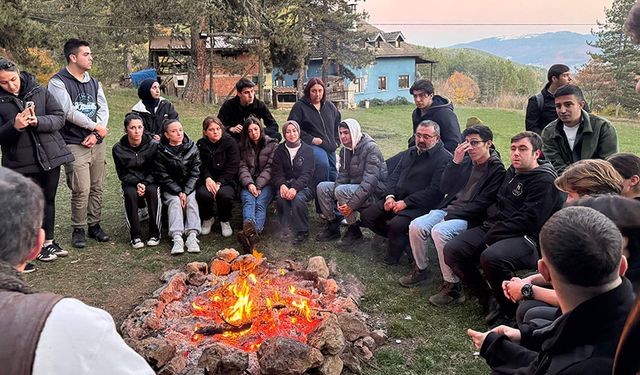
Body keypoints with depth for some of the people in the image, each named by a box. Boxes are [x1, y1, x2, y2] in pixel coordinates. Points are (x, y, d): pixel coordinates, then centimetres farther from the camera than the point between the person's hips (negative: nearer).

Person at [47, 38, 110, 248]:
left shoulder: (93, 82, 13)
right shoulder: (58, 82, -6)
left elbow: (103, 109, 7)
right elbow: (69, 112, -15)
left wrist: (95, 135, -7)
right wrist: (95, 127, -8)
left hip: (97, 143, 6)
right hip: (75, 145, -6)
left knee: (97, 188, 9)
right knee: (81, 190, -7)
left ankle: (94, 225, 22)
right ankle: (78, 230, 9)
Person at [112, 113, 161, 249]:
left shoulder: (153, 145, -7)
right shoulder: (118, 149, -5)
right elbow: (122, 174, -2)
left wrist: (145, 183, -19)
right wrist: (137, 184, -20)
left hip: (150, 181, 0)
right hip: (130, 182, 1)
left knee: (153, 191, -33)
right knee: (130, 194, -33)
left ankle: (155, 234, -24)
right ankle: (135, 235, -23)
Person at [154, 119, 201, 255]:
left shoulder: (192, 148, -1)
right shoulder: (161, 151, -6)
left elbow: (195, 173, -4)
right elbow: (163, 177, -7)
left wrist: (186, 192, -16)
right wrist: (179, 192, -19)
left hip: (189, 186, 1)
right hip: (170, 189, -1)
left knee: (192, 200, -26)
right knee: (175, 201, -28)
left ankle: (192, 235, -37)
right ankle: (177, 237, -41)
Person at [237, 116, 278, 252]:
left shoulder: (272, 145, 9)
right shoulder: (243, 146, 18)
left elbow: (269, 168, -1)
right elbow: (243, 167, 6)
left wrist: (258, 186, -14)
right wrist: (249, 184, -14)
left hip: (266, 183, -1)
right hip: (249, 183, 2)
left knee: (260, 203, -32)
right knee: (248, 200, -32)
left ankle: (255, 231, -60)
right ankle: (249, 227, -63)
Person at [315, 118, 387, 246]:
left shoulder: (371, 148, -19)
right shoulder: (345, 150, 6)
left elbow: (370, 181, -27)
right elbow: (342, 175, 1)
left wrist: (351, 204, -31)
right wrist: (338, 202, -15)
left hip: (374, 192, -8)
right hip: (353, 186, 8)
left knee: (341, 190, -30)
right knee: (322, 187, -3)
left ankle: (354, 230, -12)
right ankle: (333, 227, 6)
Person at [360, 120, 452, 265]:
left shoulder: (445, 159, -10)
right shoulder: (410, 152, 17)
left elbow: (435, 191, -17)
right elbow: (394, 176, 18)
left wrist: (406, 202, -18)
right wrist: (390, 196, -2)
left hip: (419, 205, -8)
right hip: (396, 199, 8)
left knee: (396, 225, -32)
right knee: (366, 216, -5)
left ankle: (392, 259, -4)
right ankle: (401, 238, 9)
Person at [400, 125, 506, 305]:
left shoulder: (497, 170, -7)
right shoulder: (466, 161, 11)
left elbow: (482, 204, -13)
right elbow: (445, 188, 6)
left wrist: (452, 214, -16)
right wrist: (455, 162, -6)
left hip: (469, 218, -6)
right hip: (449, 208, 7)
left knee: (439, 232, -31)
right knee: (416, 226, -13)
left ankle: (453, 286, -19)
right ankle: (421, 270, 9)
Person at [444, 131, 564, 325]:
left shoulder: (545, 180, -9)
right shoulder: (513, 171, 18)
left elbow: (527, 220, -17)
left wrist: (493, 235, -15)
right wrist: (491, 222, 10)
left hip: (527, 237, -8)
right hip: (495, 228, 9)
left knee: (490, 257, -37)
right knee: (452, 250, -9)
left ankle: (511, 309, -11)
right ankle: (489, 301, -1)